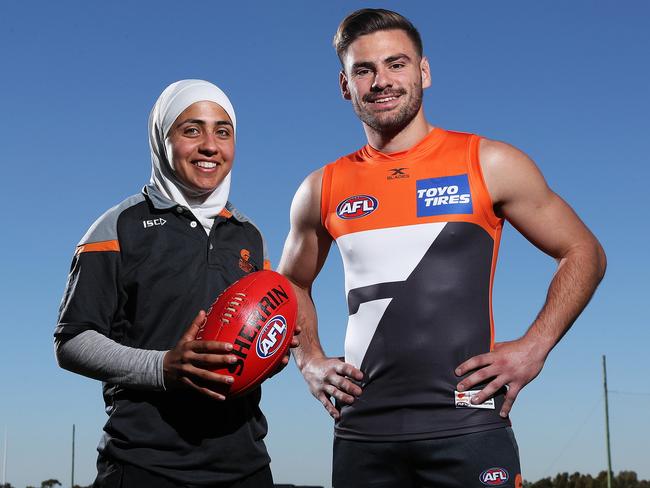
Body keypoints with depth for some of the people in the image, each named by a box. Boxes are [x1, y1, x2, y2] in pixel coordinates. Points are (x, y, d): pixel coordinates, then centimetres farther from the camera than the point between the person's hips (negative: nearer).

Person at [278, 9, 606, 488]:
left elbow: (584, 253, 6)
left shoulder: (488, 164, 1)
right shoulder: (323, 190, 9)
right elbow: (292, 284, 25)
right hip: (363, 429, 3)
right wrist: (310, 361, 9)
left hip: (468, 426, -2)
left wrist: (534, 346, -5)